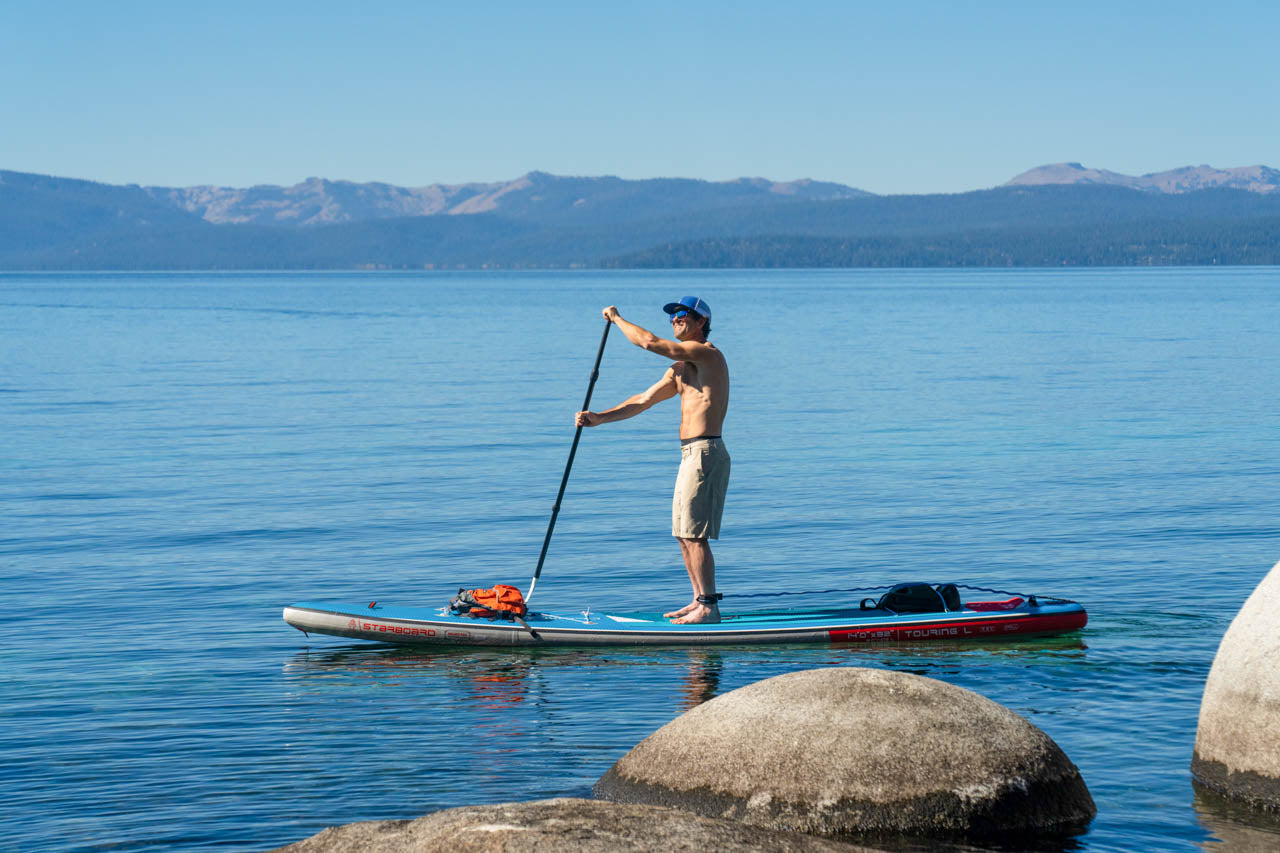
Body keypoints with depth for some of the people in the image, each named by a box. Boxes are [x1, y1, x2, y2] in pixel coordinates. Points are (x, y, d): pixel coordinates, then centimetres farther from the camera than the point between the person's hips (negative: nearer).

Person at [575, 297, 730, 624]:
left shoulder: (707, 354, -10)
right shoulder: (681, 367, 20)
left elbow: (650, 343, -17)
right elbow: (643, 401, 19)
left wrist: (616, 318, -3)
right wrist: (599, 418, 8)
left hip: (705, 453, -10)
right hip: (691, 454, 10)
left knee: (694, 535, -10)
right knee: (683, 535, 12)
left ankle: (709, 606, -8)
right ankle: (700, 601, 18)